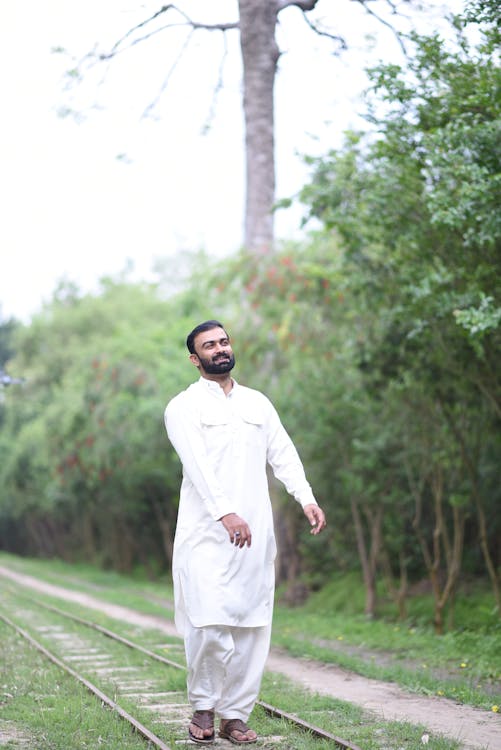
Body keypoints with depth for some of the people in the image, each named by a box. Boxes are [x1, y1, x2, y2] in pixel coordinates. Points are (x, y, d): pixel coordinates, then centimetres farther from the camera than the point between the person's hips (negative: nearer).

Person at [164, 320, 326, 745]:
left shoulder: (258, 403, 19)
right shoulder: (184, 407, 3)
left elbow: (283, 453, 10)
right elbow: (197, 462, -12)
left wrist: (306, 498, -8)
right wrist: (226, 512, -27)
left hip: (255, 533, 4)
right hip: (206, 532, -4)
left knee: (252, 627, 2)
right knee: (210, 624, -12)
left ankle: (235, 715, 11)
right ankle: (202, 707, 7)